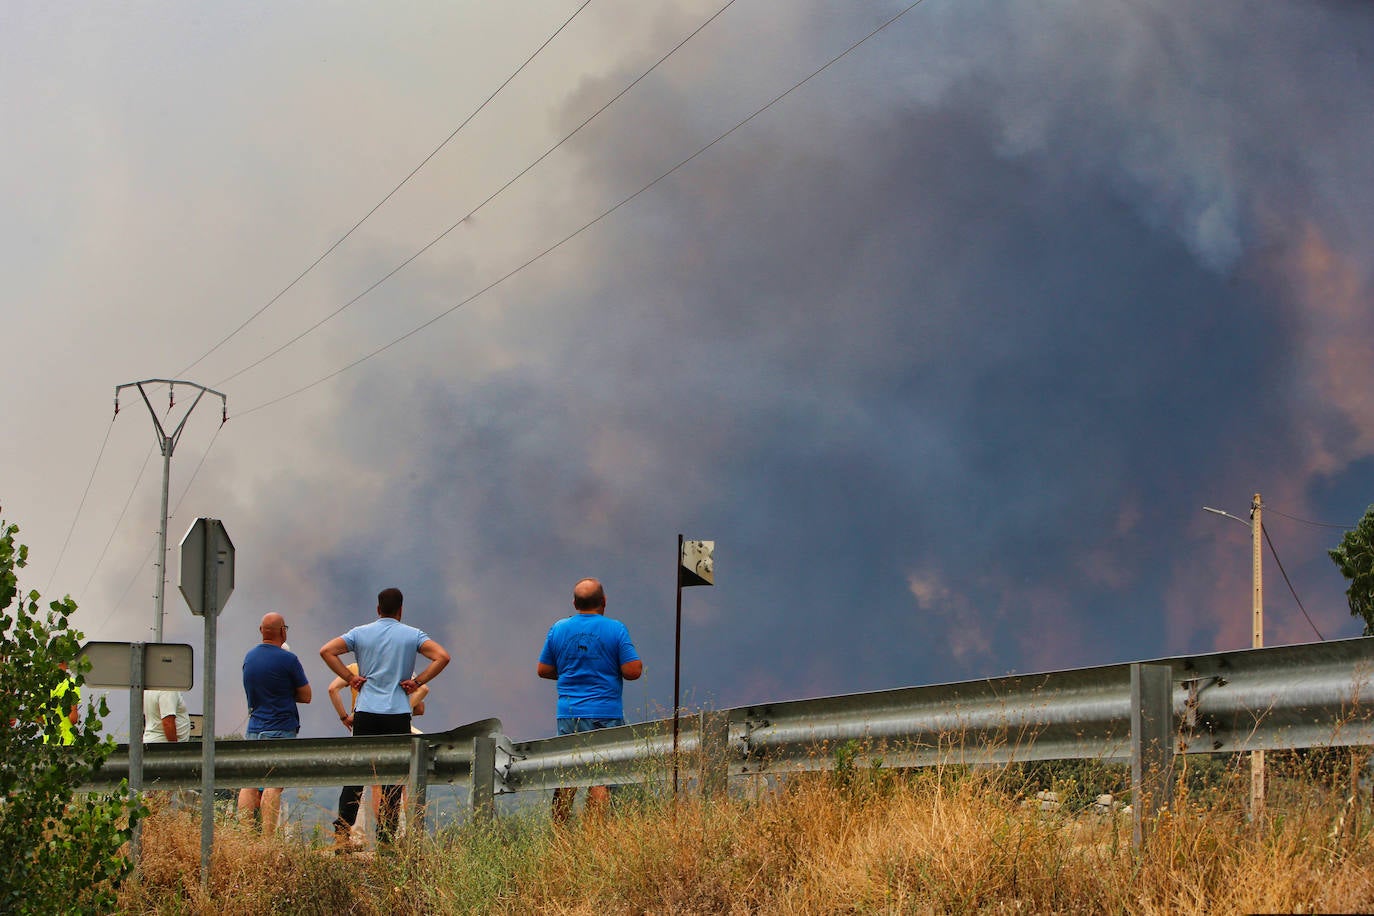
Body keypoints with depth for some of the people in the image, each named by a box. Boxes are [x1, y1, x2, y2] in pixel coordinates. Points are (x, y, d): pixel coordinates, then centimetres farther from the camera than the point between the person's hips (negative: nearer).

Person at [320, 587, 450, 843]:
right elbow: (442, 657, -10)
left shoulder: (360, 633, 7)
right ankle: (386, 837, -3)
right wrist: (417, 682, -4)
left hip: (365, 712, 2)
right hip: (398, 714, -2)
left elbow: (326, 651, -3)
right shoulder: (413, 635, 3)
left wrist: (349, 677, 1)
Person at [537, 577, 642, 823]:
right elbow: (632, 671, -10)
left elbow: (543, 670, 12)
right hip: (606, 714, -3)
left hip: (568, 713, 3)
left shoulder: (558, 629, 6)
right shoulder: (616, 629, -5)